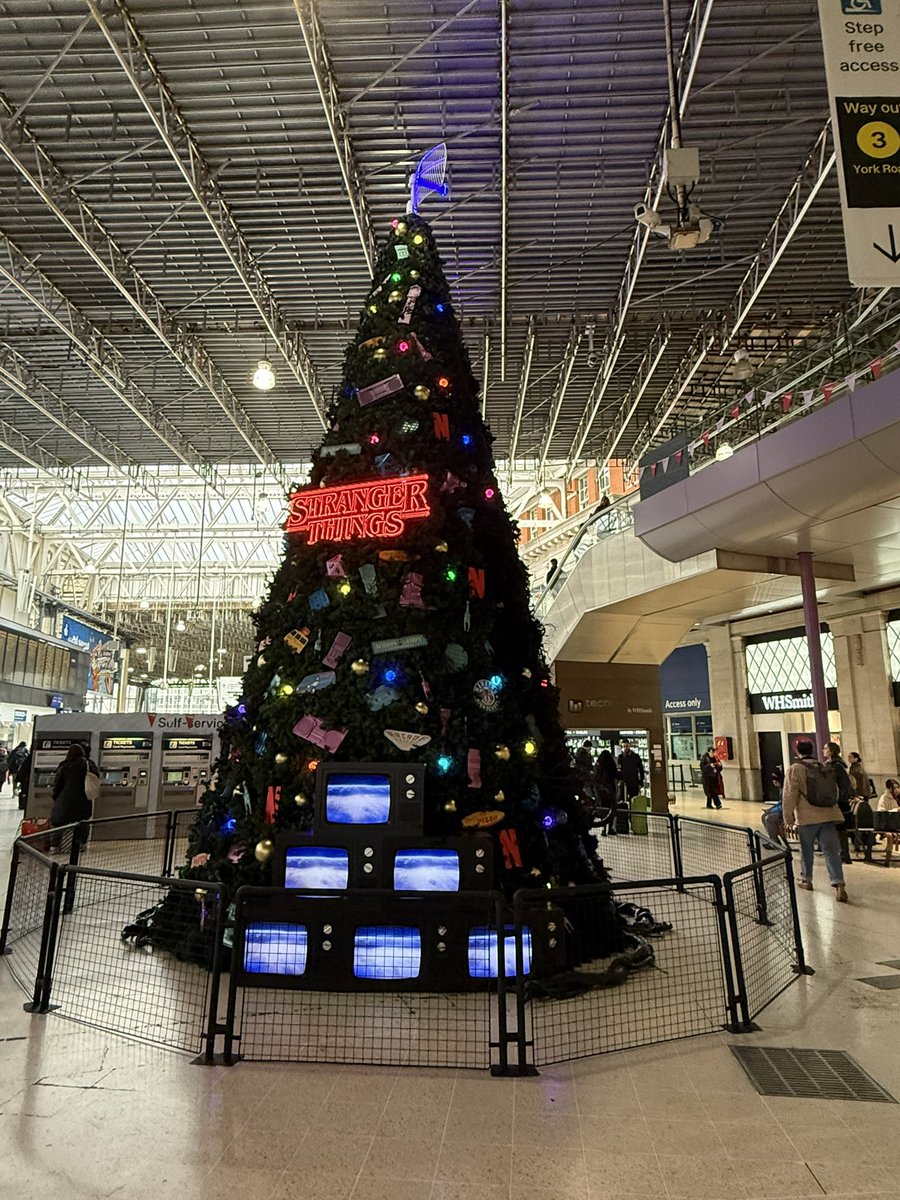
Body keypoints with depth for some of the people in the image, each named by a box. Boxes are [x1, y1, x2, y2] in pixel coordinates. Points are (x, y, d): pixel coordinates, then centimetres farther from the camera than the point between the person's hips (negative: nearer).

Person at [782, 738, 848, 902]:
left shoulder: (794, 769, -4)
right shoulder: (825, 768, 14)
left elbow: (789, 796, -9)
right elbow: (835, 793, 22)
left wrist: (788, 819, -4)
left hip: (807, 818, -4)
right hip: (829, 816, 4)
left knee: (806, 850, 13)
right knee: (831, 851, -1)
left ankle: (806, 880, 26)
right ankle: (839, 884, -14)